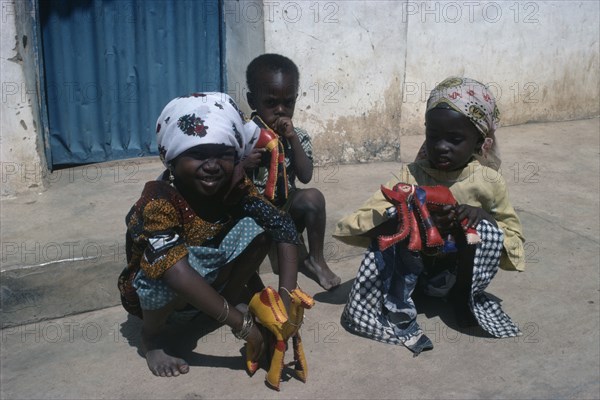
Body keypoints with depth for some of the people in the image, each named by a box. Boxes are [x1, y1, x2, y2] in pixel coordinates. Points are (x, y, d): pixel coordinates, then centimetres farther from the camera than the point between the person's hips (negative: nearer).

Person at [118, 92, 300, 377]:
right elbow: (178, 272, -45)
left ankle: (231, 297, 6)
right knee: (182, 263, -39)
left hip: (210, 281, 5)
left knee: (256, 227, -18)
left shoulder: (234, 184, -17)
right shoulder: (159, 202, -33)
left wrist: (286, 297, -35)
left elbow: (283, 227, -22)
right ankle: (152, 335, -8)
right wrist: (240, 324, -44)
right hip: (153, 292, -4)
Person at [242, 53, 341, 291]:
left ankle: (316, 259, -11)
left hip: (284, 209, 2)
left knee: (313, 197, -27)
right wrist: (243, 164, -27)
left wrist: (292, 138, -21)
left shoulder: (298, 137, -1)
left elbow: (306, 177, -14)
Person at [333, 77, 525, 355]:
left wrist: (483, 215, -23)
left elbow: (514, 243, -2)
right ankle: (398, 311, -19)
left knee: (488, 230, -26)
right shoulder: (410, 176, -14)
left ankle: (465, 298, -1)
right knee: (392, 221, -27)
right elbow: (352, 225, -22)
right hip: (412, 267, 0)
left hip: (457, 271, 1)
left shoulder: (489, 182, -11)